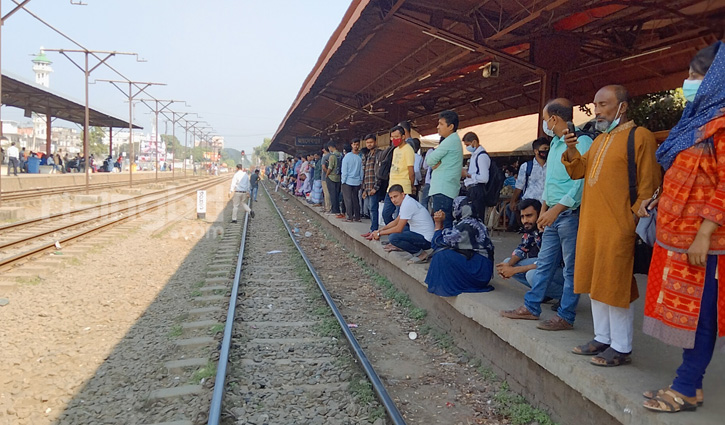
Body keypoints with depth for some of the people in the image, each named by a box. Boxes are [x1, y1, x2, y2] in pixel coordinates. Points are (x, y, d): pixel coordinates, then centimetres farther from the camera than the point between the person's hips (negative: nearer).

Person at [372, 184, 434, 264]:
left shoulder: (407, 204, -20)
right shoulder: (406, 202, 11)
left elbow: (399, 229, -18)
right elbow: (395, 222, 20)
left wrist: (380, 233, -7)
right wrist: (380, 230, 10)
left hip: (426, 240, -10)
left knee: (393, 237, -26)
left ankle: (420, 254, -12)